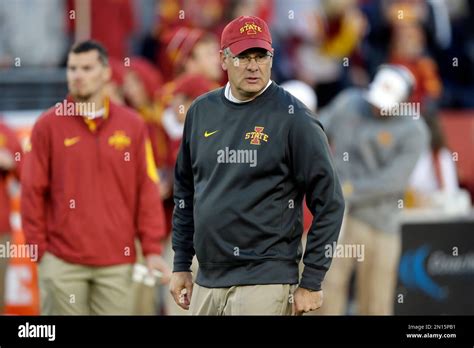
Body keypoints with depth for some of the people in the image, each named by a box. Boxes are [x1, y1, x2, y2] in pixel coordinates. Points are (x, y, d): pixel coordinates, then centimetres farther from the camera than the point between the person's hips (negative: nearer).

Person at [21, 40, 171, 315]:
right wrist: (38, 245, -2)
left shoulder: (133, 125, 8)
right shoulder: (48, 126, 4)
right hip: (62, 262, -1)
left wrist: (153, 249, 1)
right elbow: (33, 192, 3)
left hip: (117, 262, 1)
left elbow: (147, 191, 7)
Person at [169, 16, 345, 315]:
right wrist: (181, 265, 16)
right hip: (205, 283, 6)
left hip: (264, 283, -5)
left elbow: (329, 202, -8)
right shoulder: (202, 111, 10)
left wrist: (311, 283, -10)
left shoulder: (293, 118, -7)